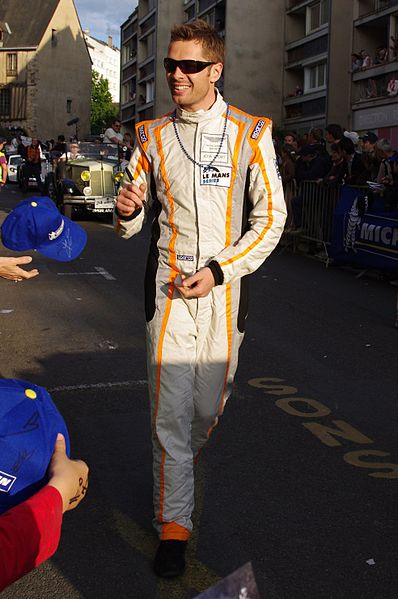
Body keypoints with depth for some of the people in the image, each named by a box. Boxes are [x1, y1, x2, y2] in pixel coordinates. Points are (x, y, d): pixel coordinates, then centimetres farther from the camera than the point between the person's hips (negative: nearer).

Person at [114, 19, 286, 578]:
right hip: (168, 287, 1)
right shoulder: (153, 135, 6)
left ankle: (182, 462, 46)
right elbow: (131, 223, 11)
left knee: (209, 405, 12)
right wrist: (127, 211, -14)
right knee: (169, 410, -2)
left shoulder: (250, 133, -2)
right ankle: (174, 524, 13)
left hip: (225, 287, 0)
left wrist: (218, 271, -12)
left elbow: (271, 216, -2)